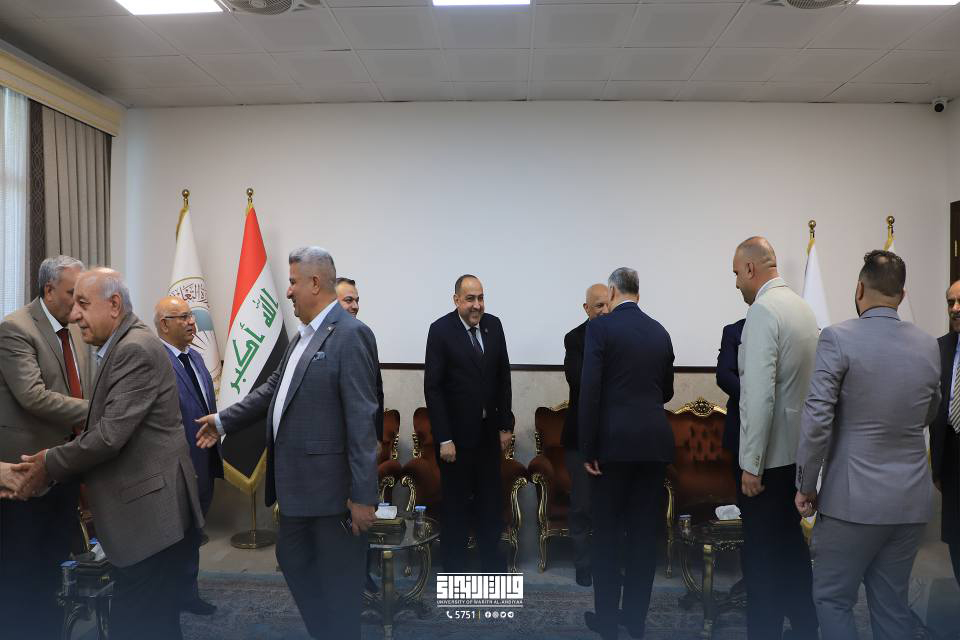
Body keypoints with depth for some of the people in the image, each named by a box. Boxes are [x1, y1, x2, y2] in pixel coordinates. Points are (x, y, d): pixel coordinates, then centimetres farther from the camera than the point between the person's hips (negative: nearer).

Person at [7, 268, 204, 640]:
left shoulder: (136, 349, -16)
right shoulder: (119, 347, 14)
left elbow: (111, 434, -20)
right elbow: (104, 429, 17)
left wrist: (50, 464, -6)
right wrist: (54, 460, 5)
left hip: (152, 515, -10)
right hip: (143, 514, 10)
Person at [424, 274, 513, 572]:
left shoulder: (494, 325, 2)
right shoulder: (441, 330, -12)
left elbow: (503, 377, 7)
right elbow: (432, 387, -13)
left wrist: (506, 424, 5)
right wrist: (444, 438, -17)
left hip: (489, 430, 5)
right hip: (456, 432, -4)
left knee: (490, 500, 14)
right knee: (456, 503, 9)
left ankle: (492, 562, 30)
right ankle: (455, 567, 24)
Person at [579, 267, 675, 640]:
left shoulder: (600, 327, -7)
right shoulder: (660, 331, 9)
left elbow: (590, 390, -13)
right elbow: (667, 391, 16)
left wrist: (587, 449, -9)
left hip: (614, 441, -4)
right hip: (654, 440, 4)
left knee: (607, 532, 7)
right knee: (645, 532, 11)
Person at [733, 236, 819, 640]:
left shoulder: (763, 311, -17)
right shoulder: (802, 306, 10)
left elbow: (760, 395, -23)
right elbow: (803, 383, 15)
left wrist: (751, 465, -18)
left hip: (768, 456, -9)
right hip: (799, 451, 9)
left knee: (762, 556, 2)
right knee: (792, 544, 21)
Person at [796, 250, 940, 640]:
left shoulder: (838, 338, -14)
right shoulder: (929, 346, 4)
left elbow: (816, 420, -17)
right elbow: (928, 415, 18)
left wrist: (806, 486, -7)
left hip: (853, 498, -6)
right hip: (912, 501, 6)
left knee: (833, 600, 8)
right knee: (892, 602, 17)